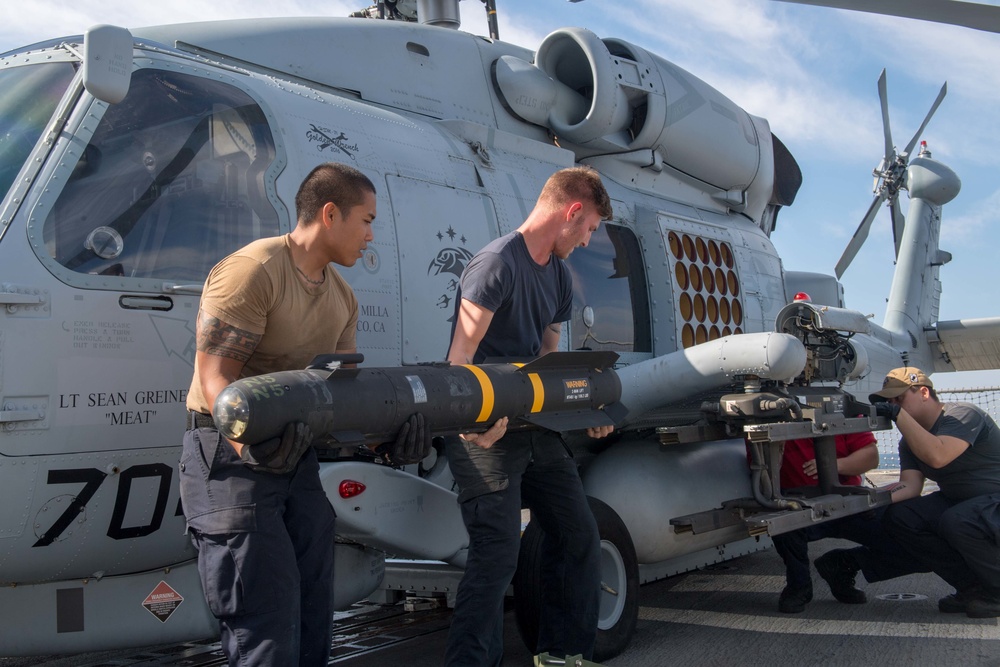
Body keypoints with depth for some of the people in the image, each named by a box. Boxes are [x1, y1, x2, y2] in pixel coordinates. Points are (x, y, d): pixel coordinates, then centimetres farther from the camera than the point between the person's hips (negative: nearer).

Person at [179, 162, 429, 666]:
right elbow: (215, 378, -22)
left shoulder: (342, 298, 11)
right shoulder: (252, 271, -17)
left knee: (312, 622, 12)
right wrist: (252, 439, -41)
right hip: (232, 457, -8)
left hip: (297, 455, 9)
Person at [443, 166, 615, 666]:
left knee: (579, 538, 15)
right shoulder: (498, 263, -14)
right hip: (487, 433, -9)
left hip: (535, 427, 9)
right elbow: (460, 358, -22)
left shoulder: (559, 275, 15)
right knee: (498, 555, -13)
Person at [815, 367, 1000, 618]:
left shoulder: (963, 415, -17)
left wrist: (898, 415, -31)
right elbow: (910, 485, -5)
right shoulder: (910, 440, 8)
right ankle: (971, 587, -3)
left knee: (956, 521, -37)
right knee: (898, 517, -11)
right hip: (957, 501, 8)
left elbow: (937, 457, -35)